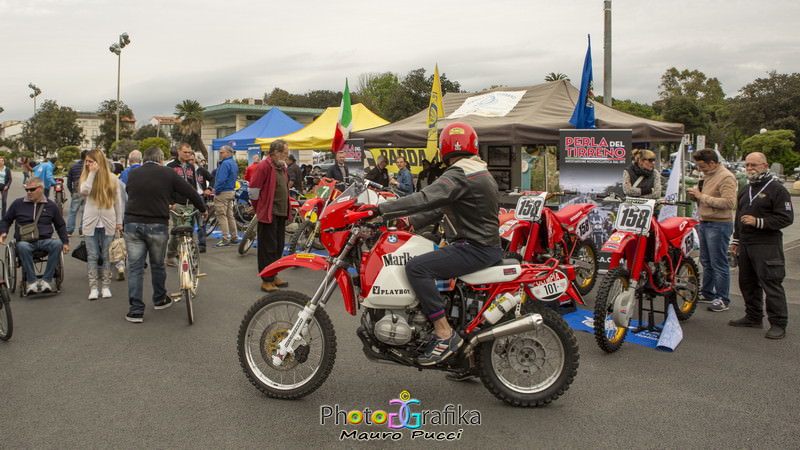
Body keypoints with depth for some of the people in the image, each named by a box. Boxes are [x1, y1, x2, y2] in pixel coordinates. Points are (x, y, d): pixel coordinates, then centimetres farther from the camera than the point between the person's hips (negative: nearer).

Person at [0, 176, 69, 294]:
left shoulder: (51, 205, 15)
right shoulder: (18, 204, 14)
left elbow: (60, 225, 23)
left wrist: (65, 242, 12)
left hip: (45, 240, 1)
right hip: (25, 240, 0)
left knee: (57, 244, -34)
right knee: (22, 247, -38)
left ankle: (46, 280, -30)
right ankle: (31, 281, -33)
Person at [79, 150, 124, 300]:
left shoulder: (112, 178, 4)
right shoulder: (86, 177, 5)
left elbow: (117, 200, 8)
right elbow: (84, 191, -17)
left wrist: (119, 221, 7)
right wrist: (92, 173, -15)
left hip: (108, 223, 0)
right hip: (90, 222, 0)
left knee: (106, 256, 5)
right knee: (92, 256, 1)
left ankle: (105, 286, 13)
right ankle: (93, 288, 6)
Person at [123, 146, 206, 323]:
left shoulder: (132, 174, 10)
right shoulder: (168, 174, 0)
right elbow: (190, 192, 4)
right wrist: (203, 209, 21)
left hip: (132, 223, 2)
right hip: (157, 225, -2)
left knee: (135, 268, 5)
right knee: (157, 265, 16)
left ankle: (136, 310, 4)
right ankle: (160, 300, 33)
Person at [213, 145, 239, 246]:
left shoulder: (225, 163, -16)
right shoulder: (234, 163, 15)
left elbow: (221, 180, -23)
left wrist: (216, 191, -11)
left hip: (223, 192, -10)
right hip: (231, 191, 10)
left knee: (221, 215, -6)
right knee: (230, 215, 14)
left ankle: (225, 239, -7)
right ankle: (234, 237, 18)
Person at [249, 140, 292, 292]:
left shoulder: (281, 167, 14)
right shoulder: (264, 166, -14)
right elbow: (253, 190, -13)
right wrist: (260, 208, -1)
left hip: (281, 213, 9)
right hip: (269, 213, -9)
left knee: (278, 246, 15)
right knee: (268, 248, -4)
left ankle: (273, 276, 26)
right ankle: (266, 281, 3)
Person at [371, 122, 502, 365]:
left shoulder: (458, 176, -17)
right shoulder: (481, 173, 16)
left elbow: (425, 199, -28)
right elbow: (441, 205, 17)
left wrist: (380, 209, -26)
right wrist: (411, 222, 12)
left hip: (476, 249, -11)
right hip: (486, 243, 11)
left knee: (416, 267, -23)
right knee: (426, 263, 22)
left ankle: (445, 335, -21)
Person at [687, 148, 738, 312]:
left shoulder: (726, 177, -14)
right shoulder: (707, 176, 15)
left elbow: (729, 202, -26)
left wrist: (703, 196, -22)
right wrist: (696, 196, 1)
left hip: (719, 225, -9)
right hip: (704, 223, 9)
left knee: (719, 264, -4)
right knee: (706, 262, 17)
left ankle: (722, 299, 4)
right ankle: (707, 294, 28)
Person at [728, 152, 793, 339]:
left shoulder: (777, 189, -6)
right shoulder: (745, 190, 20)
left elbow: (786, 218, -12)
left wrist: (758, 222, -20)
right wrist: (735, 240, 23)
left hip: (767, 246, -8)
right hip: (745, 245, 8)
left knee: (771, 284, -8)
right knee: (747, 283, 13)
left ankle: (778, 324, -3)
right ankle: (753, 317, 25)